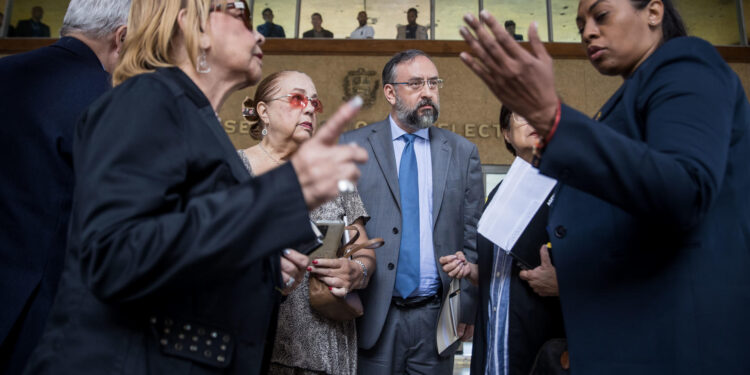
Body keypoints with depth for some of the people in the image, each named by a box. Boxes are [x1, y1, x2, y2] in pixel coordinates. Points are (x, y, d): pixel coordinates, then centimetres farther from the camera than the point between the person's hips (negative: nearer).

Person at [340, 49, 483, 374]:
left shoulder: (463, 153, 6)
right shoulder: (352, 146, 1)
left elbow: (472, 239, 6)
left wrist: (468, 306, 2)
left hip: (436, 317, 2)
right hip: (371, 315, -1)